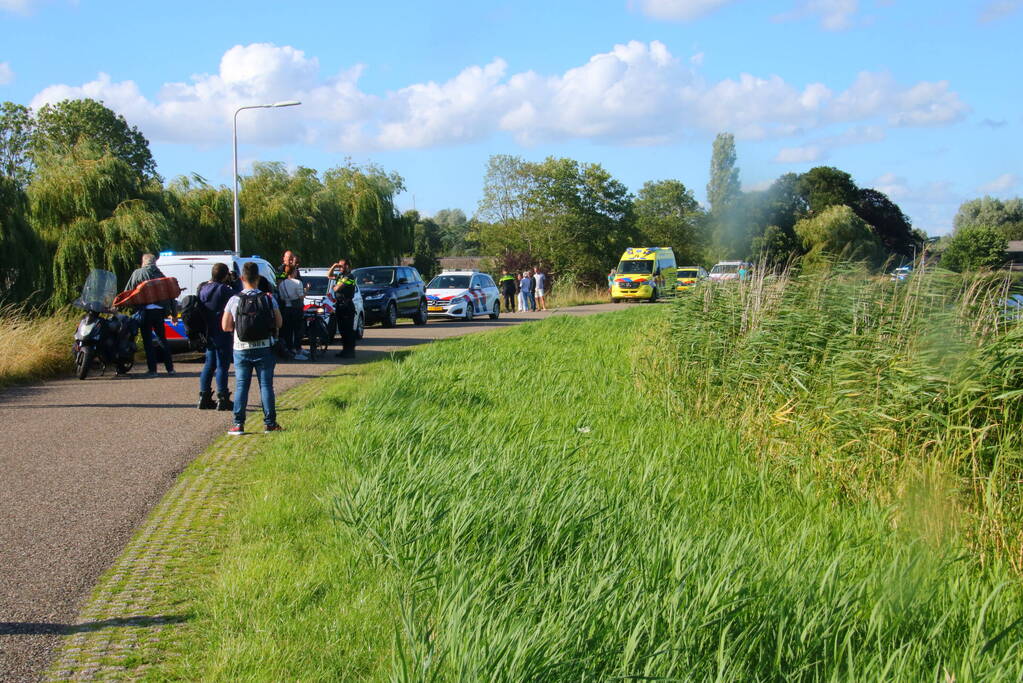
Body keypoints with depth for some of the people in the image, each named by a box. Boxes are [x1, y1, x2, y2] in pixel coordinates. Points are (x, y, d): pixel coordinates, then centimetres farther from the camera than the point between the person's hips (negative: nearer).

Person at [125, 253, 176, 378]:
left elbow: (128, 292, -1)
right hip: (160, 310, 4)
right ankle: (170, 368, 13)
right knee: (162, 339, 14)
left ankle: (152, 369, -1)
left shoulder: (138, 273, 1)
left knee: (148, 341, 2)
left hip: (145, 310, -4)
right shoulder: (160, 274, 11)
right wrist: (172, 311, 15)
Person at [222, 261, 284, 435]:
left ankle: (238, 424, 3)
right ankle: (269, 423, 8)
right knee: (266, 385, 6)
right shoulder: (268, 299, -5)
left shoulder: (234, 300, -5)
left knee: (241, 386, 6)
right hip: (264, 348, 0)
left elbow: (225, 326, 0)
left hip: (241, 349, 0)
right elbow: (279, 323, 0)